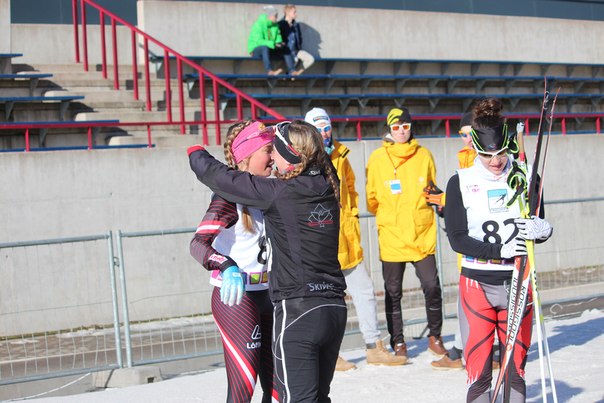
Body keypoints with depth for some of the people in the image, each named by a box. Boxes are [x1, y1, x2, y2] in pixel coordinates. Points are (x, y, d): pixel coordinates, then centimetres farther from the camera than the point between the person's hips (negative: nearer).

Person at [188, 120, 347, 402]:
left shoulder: (279, 192, -13)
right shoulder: (327, 187, 5)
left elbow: (221, 178, -5)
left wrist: (196, 154, 14)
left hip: (297, 311, -7)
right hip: (335, 309, 7)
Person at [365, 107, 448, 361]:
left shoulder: (424, 156, 5)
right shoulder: (377, 159, -1)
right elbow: (371, 199, 7)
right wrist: (388, 216, 3)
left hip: (422, 235, 1)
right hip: (391, 237, -1)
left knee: (432, 286, -4)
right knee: (393, 292, 6)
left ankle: (435, 337, 16)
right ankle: (398, 342, 20)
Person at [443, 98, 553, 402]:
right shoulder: (461, 182, -3)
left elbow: (540, 228, 7)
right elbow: (457, 238, -7)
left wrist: (541, 229, -18)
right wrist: (499, 249, -21)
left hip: (517, 283, 2)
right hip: (476, 284, -2)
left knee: (516, 371, 6)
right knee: (478, 372, -2)